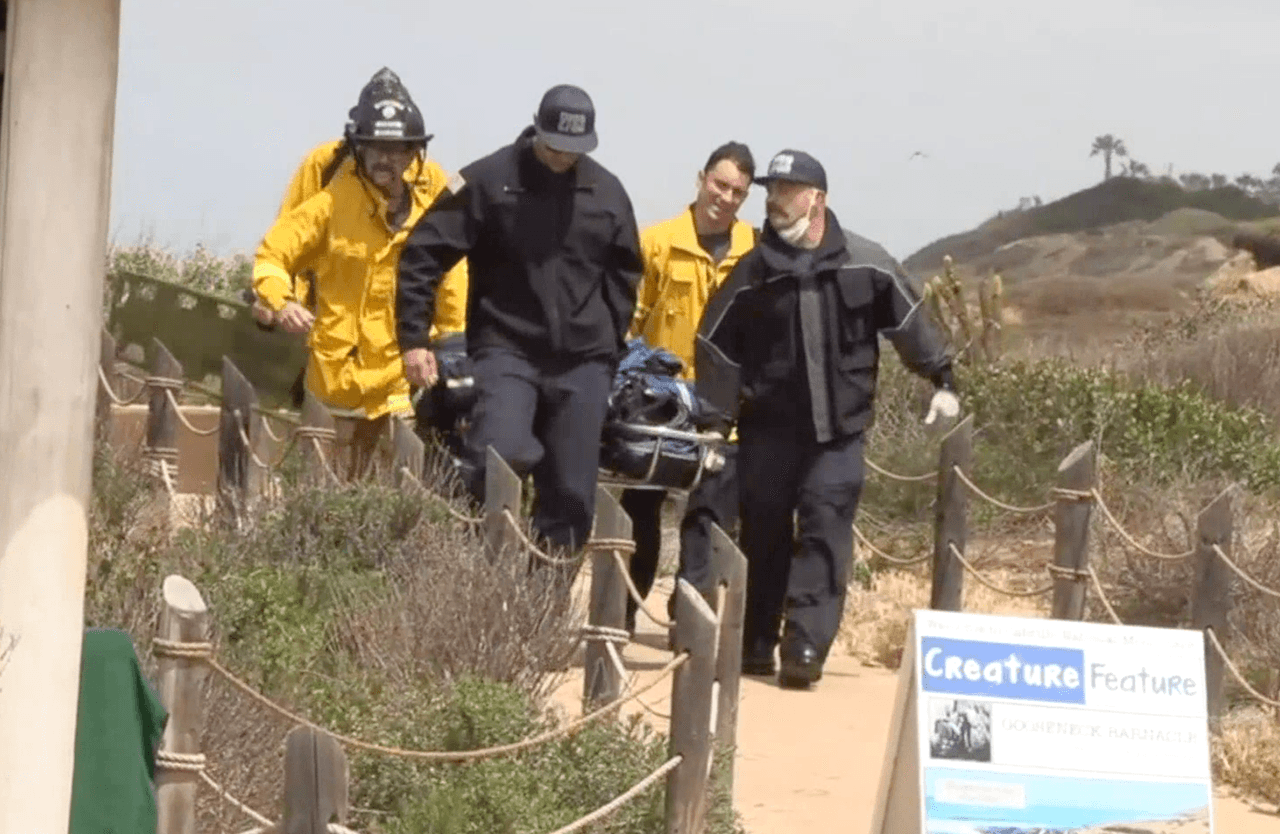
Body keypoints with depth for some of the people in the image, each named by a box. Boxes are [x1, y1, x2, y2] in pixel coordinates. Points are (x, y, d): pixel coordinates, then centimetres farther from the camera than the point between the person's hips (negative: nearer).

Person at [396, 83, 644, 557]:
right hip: (507, 351, -4)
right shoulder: (489, 180, -4)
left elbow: (624, 271, 20)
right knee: (502, 455, -27)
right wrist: (414, 339, -8)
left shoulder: (607, 192, 7)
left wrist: (611, 344, 12)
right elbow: (423, 255, -3)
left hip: (583, 363, 4)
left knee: (571, 494, 2)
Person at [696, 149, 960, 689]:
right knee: (764, 537, 8)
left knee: (826, 535, -10)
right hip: (767, 429, 1)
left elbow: (908, 321, 10)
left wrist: (942, 381, 11)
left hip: (838, 429, -1)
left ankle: (805, 645, -14)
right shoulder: (754, 271, 0)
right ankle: (754, 645, 21)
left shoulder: (863, 265, -1)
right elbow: (715, 347, 5)